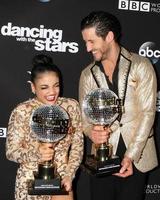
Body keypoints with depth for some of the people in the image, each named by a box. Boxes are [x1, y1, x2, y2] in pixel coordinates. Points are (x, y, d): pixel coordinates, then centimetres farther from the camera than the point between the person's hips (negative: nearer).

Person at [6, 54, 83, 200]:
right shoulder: (22, 112, -14)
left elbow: (78, 145, 0)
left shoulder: (71, 106, -5)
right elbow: (11, 151, -13)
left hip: (62, 181, 2)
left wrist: (69, 175, -9)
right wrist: (36, 153, -30)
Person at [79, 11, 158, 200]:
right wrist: (91, 132, -16)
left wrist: (131, 156, -16)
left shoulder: (141, 66, -4)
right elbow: (84, 115, 7)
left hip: (136, 157, -2)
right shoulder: (88, 74, 7)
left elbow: (147, 112, -9)